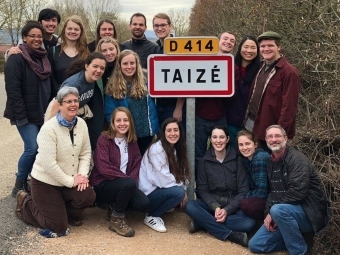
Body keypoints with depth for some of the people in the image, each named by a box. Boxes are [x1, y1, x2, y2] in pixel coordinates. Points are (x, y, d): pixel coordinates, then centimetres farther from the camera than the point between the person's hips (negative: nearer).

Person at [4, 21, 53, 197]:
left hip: (42, 113, 7)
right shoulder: (16, 59, -11)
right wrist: (21, 116, -21)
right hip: (26, 115, -7)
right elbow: (12, 90, -17)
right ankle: (19, 185, 3)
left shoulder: (44, 58, 12)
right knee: (32, 148, -14)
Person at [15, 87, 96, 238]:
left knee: (88, 196, -23)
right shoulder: (49, 129, -23)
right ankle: (26, 203, 21)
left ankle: (71, 213, 14)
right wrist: (71, 181, -23)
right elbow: (48, 163, -27)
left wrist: (82, 174, -14)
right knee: (58, 227, -4)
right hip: (45, 181, -5)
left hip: (70, 180, 6)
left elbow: (85, 152, 2)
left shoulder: (81, 124, -3)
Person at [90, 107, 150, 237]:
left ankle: (115, 207, 10)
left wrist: (132, 179, -16)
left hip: (123, 185, 6)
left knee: (144, 204, -19)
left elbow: (137, 164, 4)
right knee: (129, 183, -34)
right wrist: (127, 178, -23)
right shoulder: (104, 139, -11)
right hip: (102, 185, -6)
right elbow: (103, 168, -21)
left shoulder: (132, 141, 7)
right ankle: (117, 219, -14)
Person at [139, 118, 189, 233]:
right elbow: (164, 180, -24)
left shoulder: (174, 149, 7)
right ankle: (151, 216, -9)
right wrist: (182, 190, -12)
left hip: (159, 189, 9)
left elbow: (181, 174, 6)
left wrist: (184, 190, -9)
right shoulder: (157, 149, -20)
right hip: (148, 193, -9)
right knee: (179, 192, -26)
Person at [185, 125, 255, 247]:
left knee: (249, 223, -31)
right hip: (212, 204, 1)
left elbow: (243, 191, -4)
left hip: (233, 206, -1)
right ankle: (231, 235, -31)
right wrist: (215, 207, -20)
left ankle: (204, 222, -23)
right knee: (190, 206, -30)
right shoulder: (204, 161, 3)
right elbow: (202, 190, -1)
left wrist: (227, 210, -18)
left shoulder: (237, 160, 0)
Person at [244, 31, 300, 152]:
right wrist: (247, 119, 10)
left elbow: (289, 106, -19)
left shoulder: (289, 71, -15)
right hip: (251, 124, 8)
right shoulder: (261, 68, 10)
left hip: (270, 131, -8)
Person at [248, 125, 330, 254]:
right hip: (285, 213, 8)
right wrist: (268, 214, -2)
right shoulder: (271, 162, 10)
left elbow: (298, 192, -26)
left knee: (278, 210, -38)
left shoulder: (297, 159, -16)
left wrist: (273, 211, -20)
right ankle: (299, 237, 12)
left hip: (310, 211, -8)